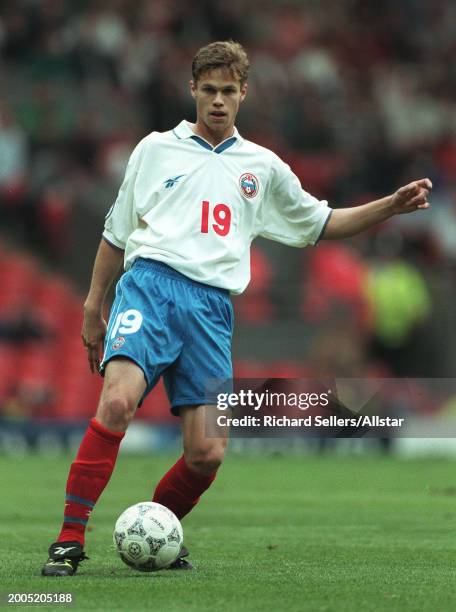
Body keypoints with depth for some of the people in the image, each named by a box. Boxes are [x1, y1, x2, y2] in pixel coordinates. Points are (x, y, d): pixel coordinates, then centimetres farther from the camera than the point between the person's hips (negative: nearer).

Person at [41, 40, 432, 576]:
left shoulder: (262, 167, 21)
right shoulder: (157, 148, 15)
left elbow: (321, 223, 27)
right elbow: (116, 230, 19)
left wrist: (393, 205, 15)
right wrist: (94, 304, 15)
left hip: (211, 305, 3)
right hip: (148, 284, -3)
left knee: (207, 455, -8)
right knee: (117, 401, -28)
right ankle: (69, 540, -24)